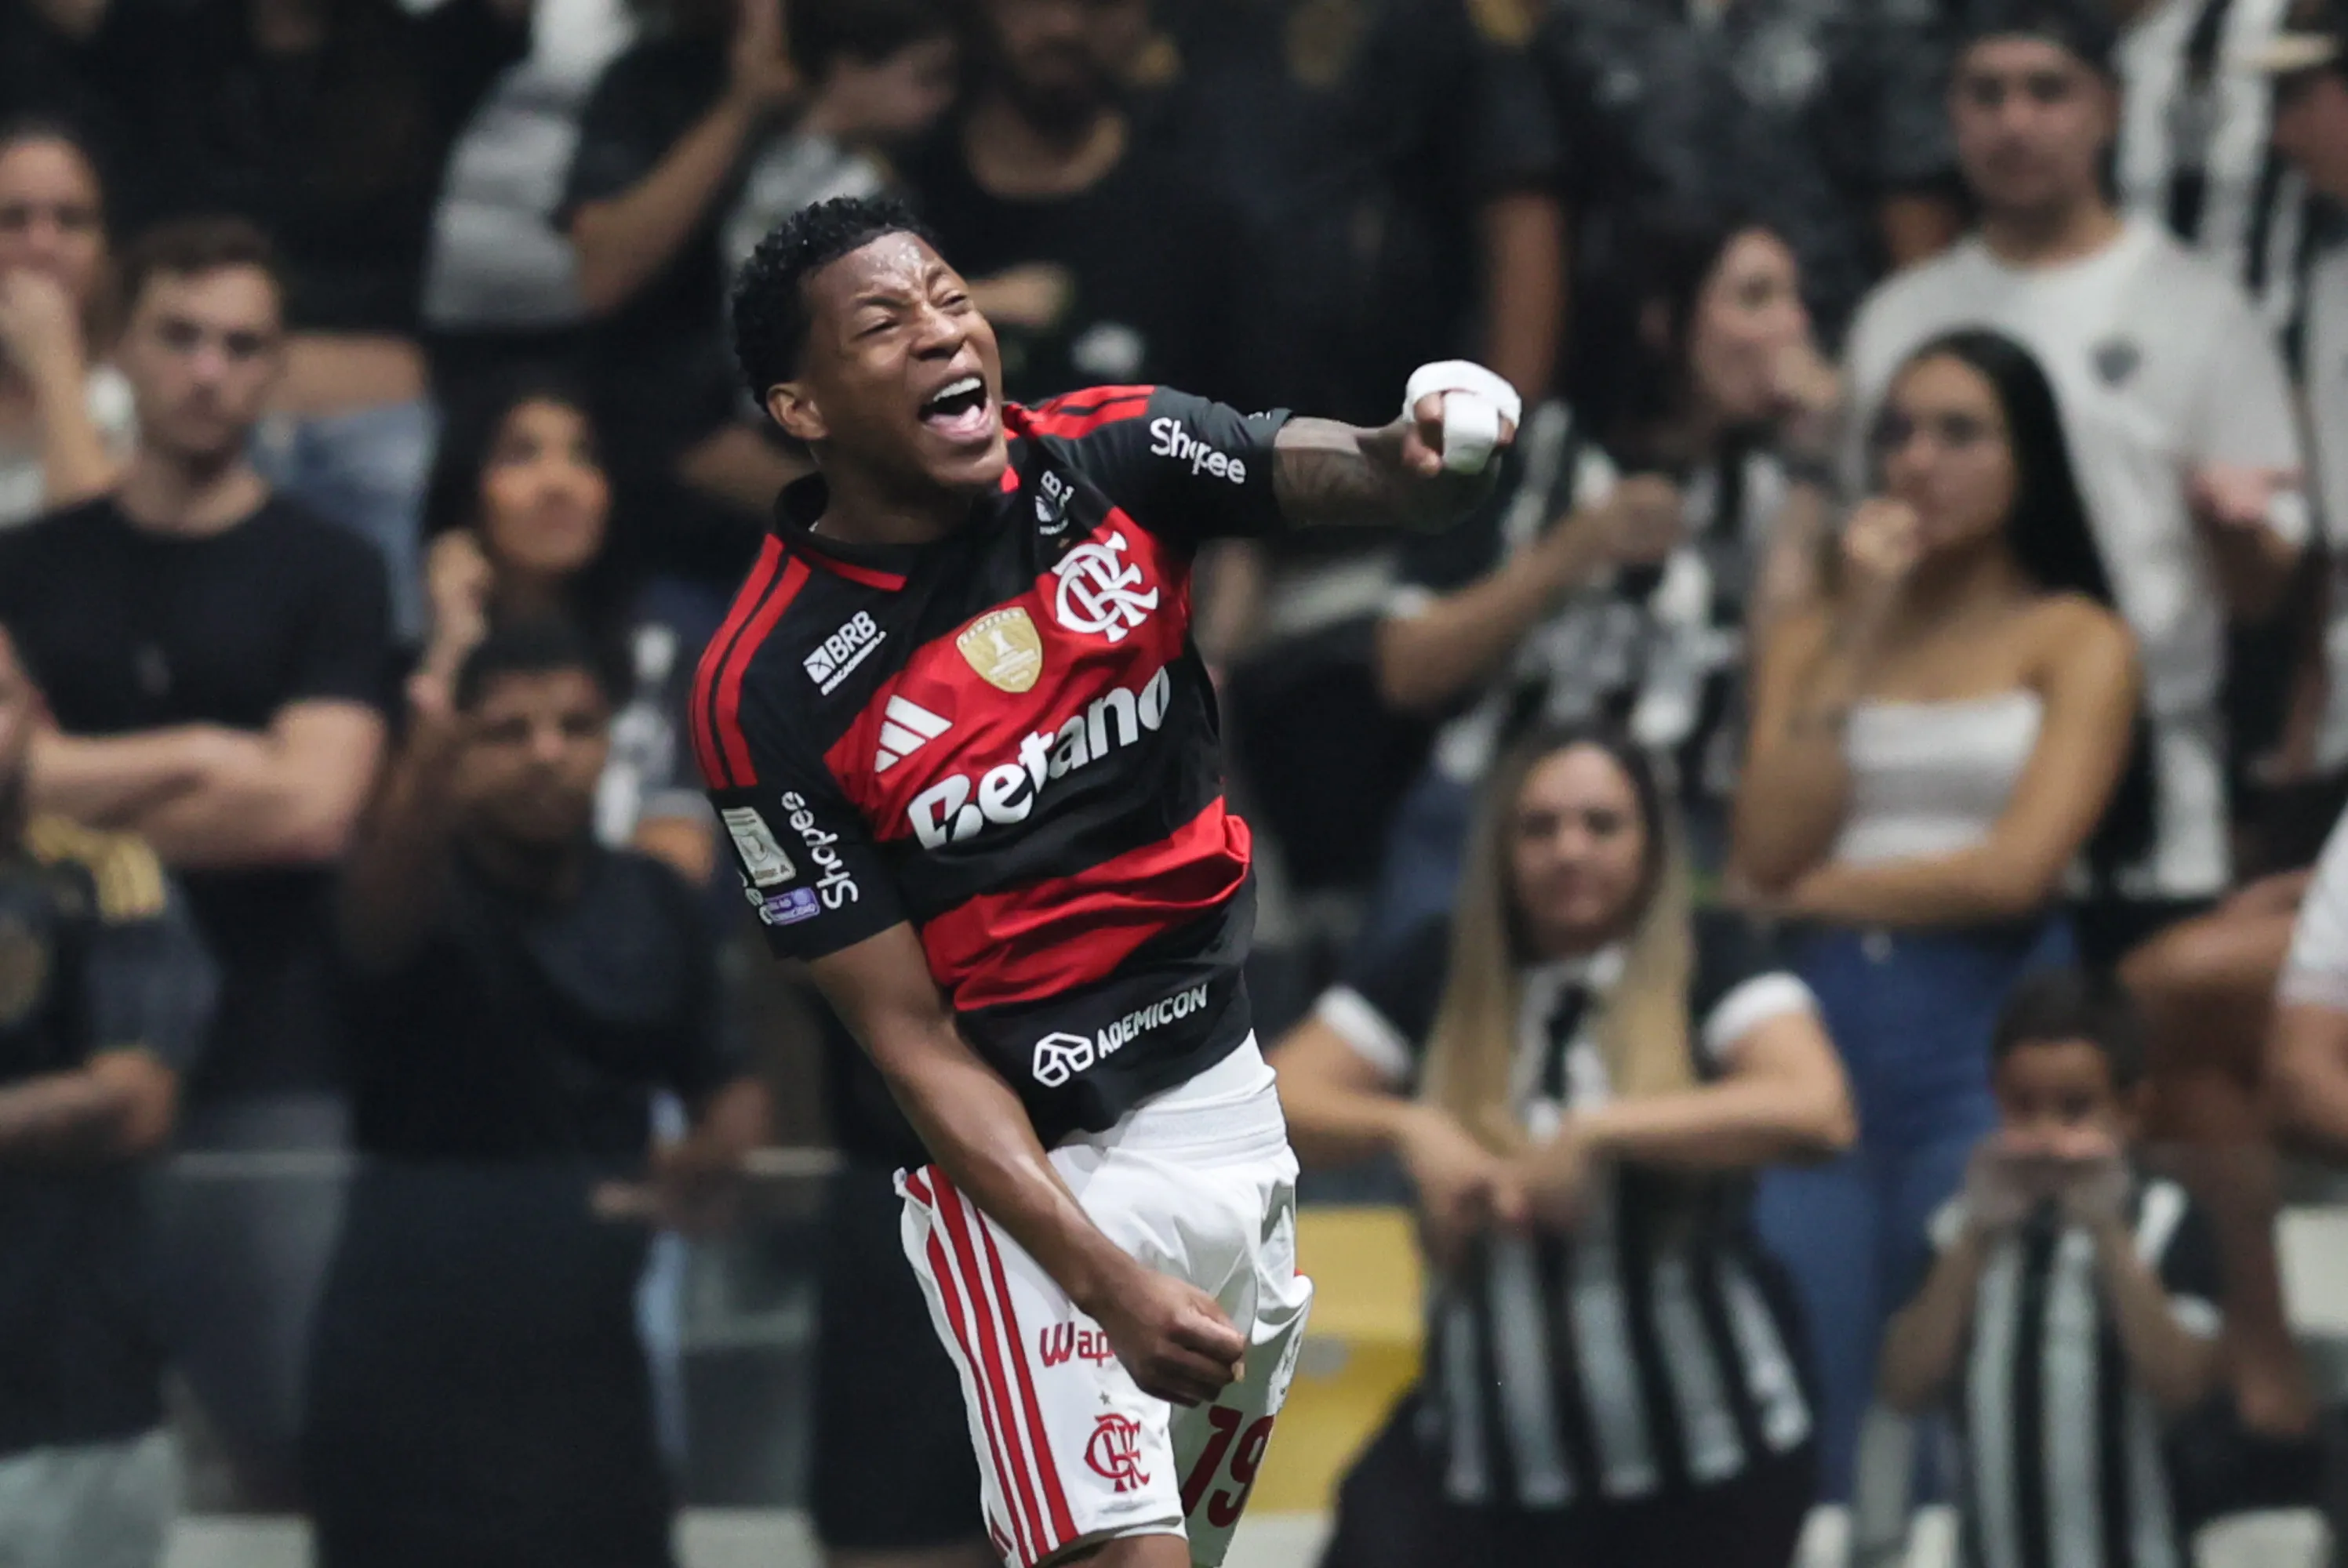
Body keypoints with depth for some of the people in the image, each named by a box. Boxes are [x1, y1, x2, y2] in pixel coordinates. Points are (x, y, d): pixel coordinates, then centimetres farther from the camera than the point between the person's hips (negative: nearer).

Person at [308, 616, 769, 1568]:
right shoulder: (432, 894, -12)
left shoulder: (653, 907, 6)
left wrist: (717, 1149, -8)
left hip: (586, 1358, 5)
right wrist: (425, 793, -60)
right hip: (412, 1368, -5)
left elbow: (722, 1080, 18)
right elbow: (377, 912, -37)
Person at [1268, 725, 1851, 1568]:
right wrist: (1408, 1127, -20)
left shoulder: (1710, 962, -5)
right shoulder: (1440, 970, 3)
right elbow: (1272, 1102, 0)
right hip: (1487, 1430, 2)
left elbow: (1816, 1109, -22)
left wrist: (1595, 1133, -26)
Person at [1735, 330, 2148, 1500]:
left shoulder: (2078, 642, 5)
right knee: (1798, 1438, -4)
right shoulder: (1812, 640, 14)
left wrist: (1818, 891, 2)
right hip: (1819, 1031, 3)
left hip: (1989, 1049, -3)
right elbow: (1768, 854, -1)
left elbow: (2015, 871, -7)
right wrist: (1856, 636, -1)